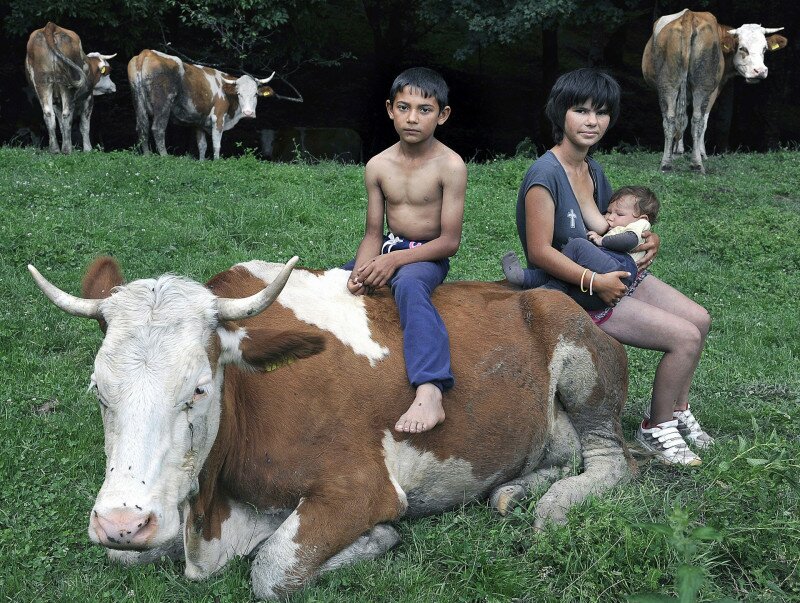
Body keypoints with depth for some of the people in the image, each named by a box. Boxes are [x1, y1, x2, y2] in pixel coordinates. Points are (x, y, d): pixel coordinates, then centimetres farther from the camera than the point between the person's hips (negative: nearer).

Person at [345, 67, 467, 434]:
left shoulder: (450, 166, -13)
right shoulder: (378, 166, 1)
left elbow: (450, 241, -15)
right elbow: (372, 234, 2)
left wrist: (395, 260, -24)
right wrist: (362, 270, -20)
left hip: (428, 255, -6)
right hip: (388, 249, 6)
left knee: (408, 284, -39)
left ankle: (429, 393, -56)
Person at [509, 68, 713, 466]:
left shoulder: (593, 169, 7)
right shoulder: (545, 175, -21)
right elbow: (540, 252, -25)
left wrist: (646, 241, 0)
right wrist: (597, 282, -27)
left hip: (613, 274, 10)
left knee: (699, 319, 9)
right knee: (685, 337, -13)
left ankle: (676, 410, 26)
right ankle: (655, 429, 7)